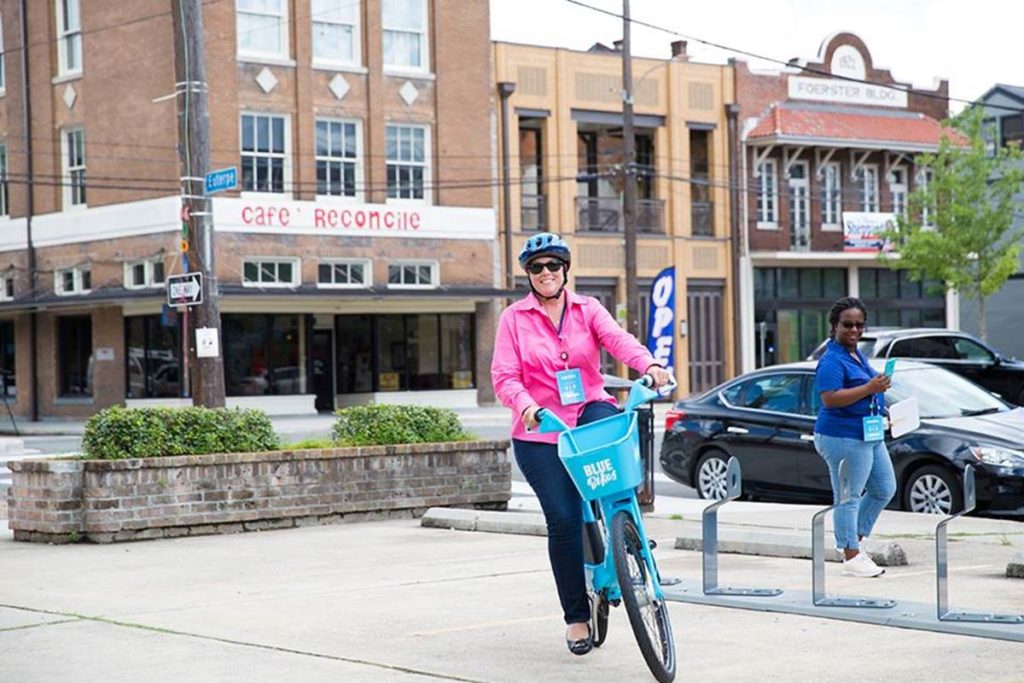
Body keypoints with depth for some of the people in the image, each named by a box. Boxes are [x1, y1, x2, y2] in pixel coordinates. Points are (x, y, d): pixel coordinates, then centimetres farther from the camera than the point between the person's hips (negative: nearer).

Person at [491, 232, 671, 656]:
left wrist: (649, 366, -34)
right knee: (563, 519, -9)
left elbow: (618, 339, -13)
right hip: (540, 431, 0)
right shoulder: (514, 318, 3)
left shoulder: (587, 310, 6)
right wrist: (526, 405, -27)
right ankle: (576, 617, 5)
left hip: (588, 412, 1)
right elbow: (504, 377, -5)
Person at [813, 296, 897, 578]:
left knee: (885, 489, 16)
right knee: (849, 498, -4)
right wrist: (869, 388, -28)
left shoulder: (856, 354, 15)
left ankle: (855, 540, 25)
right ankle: (851, 558, 2)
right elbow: (830, 398, -26)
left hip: (869, 435, 10)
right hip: (843, 436, -10)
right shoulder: (832, 359, -16)